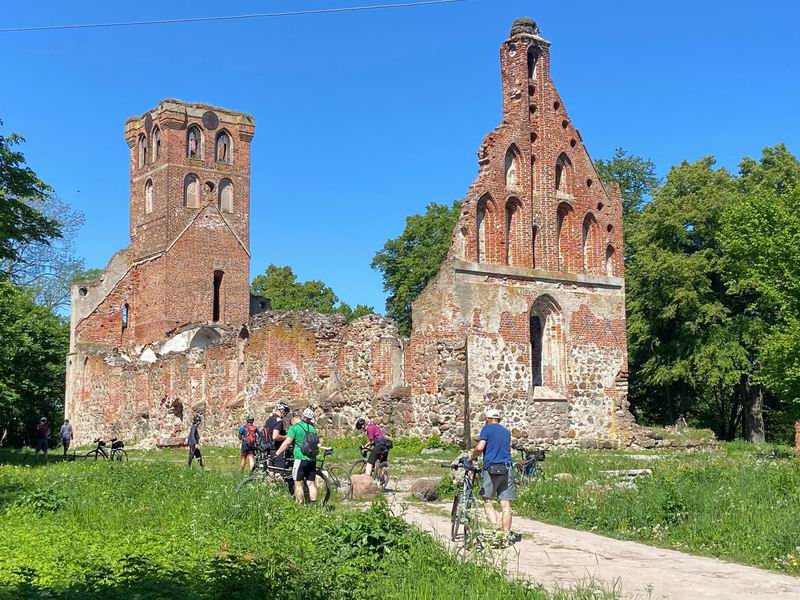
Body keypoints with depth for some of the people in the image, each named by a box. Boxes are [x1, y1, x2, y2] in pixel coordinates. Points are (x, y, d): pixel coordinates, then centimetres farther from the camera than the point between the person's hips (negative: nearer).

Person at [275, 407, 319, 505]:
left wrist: (276, 454, -7)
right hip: (312, 459, 5)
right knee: (311, 483, 9)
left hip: (300, 458, -5)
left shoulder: (295, 427, -4)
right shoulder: (313, 428, 12)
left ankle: (300, 504, -1)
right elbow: (318, 444, 17)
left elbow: (287, 443, -11)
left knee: (298, 483, 0)